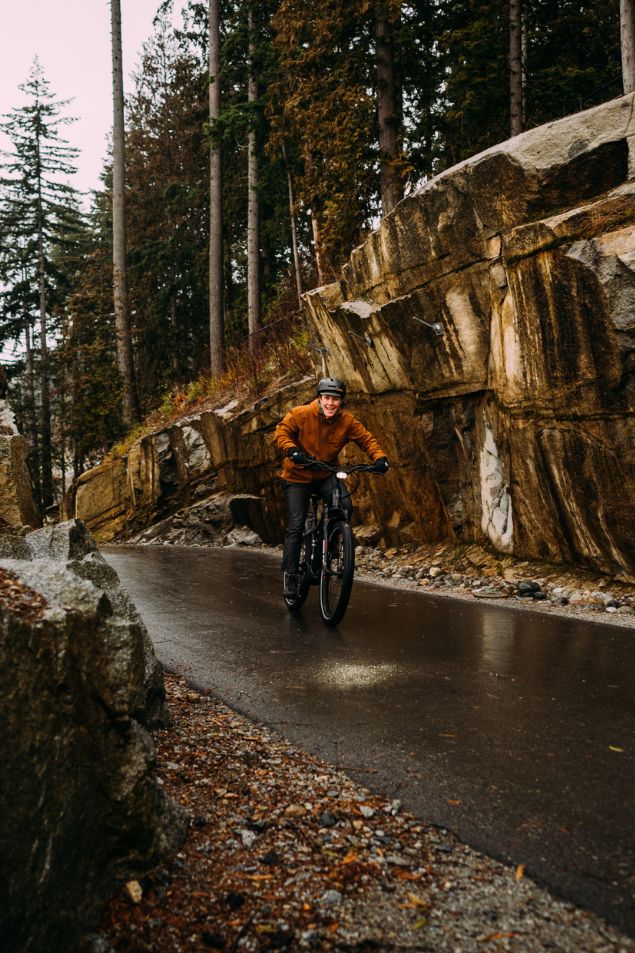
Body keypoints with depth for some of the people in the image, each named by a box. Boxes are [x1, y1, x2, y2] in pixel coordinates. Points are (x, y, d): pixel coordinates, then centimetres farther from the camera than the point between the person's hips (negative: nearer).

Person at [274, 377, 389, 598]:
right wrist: (292, 450, -31)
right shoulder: (301, 414, -17)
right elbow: (281, 432, -12)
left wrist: (380, 457, -23)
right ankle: (290, 576, 5)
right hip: (298, 476, -2)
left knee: (345, 507, -24)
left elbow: (366, 439, -6)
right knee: (295, 527, -6)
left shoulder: (347, 421, -12)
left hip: (326, 475, 2)